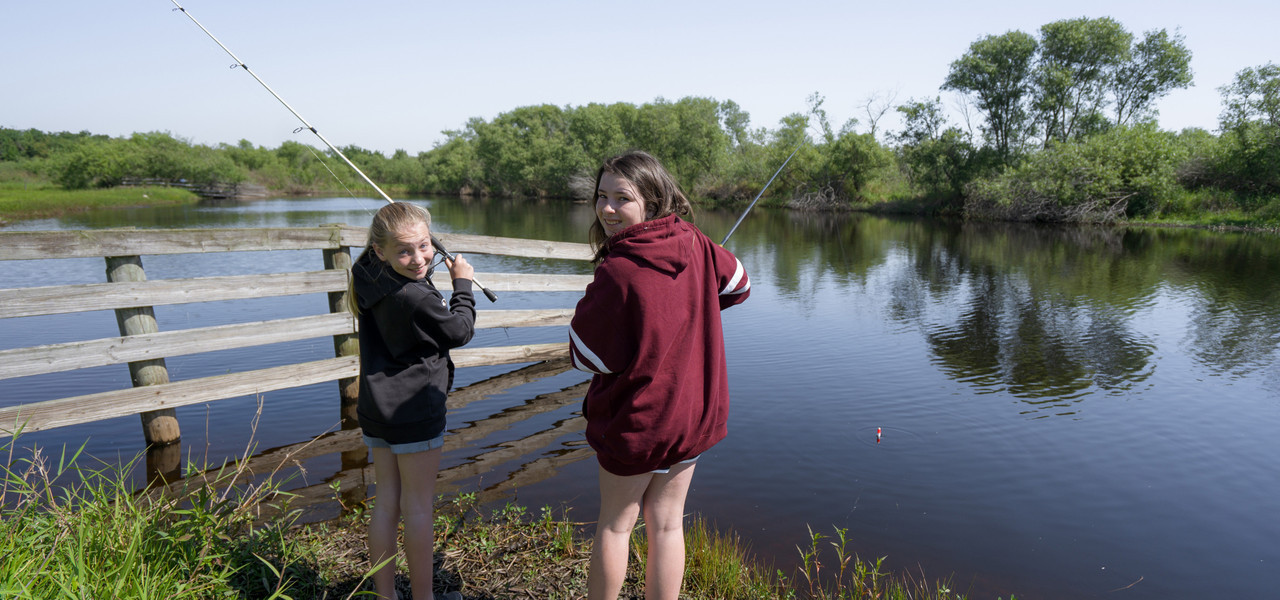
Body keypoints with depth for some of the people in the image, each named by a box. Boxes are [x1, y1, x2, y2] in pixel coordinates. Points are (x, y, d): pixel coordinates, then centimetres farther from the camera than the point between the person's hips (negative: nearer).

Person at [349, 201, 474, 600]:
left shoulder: (369, 277, -1)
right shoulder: (415, 298, -25)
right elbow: (460, 331, -9)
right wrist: (463, 284, 4)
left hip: (375, 409, 8)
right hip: (415, 411, -8)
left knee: (386, 503, 16)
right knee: (418, 508, 6)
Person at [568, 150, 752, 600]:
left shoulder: (617, 271, -24)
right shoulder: (695, 244, -8)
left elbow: (586, 356, -13)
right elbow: (737, 288, 13)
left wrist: (586, 309, 3)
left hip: (636, 418, -5)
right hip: (695, 412, 5)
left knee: (614, 524, 17)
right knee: (667, 525, 17)